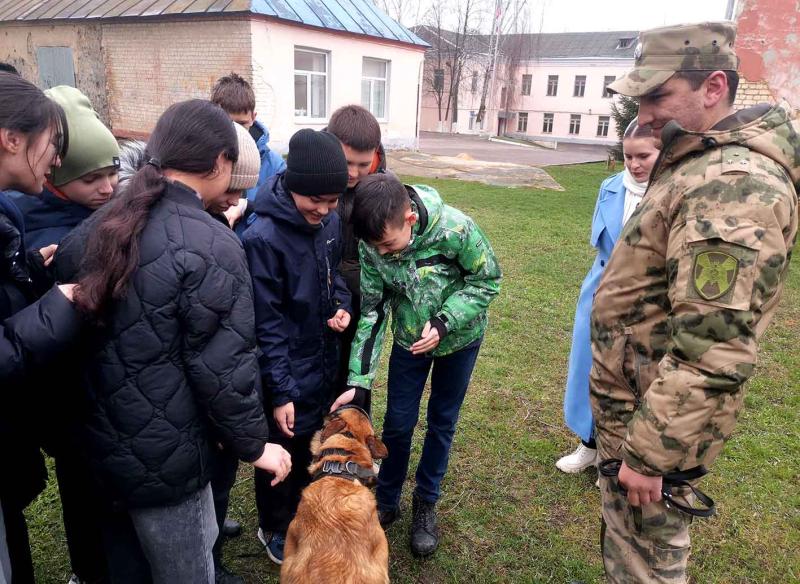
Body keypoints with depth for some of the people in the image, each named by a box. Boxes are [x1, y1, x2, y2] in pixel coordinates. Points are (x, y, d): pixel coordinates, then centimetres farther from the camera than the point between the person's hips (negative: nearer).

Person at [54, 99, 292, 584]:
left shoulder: (99, 225, 0)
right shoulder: (211, 245, -22)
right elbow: (222, 366, -22)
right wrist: (253, 444, -7)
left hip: (97, 440, 7)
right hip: (165, 454, -7)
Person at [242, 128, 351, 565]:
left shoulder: (330, 222, -5)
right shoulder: (263, 238, -25)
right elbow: (265, 325, -22)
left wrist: (342, 305, -8)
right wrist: (280, 392, -18)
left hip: (323, 365, 6)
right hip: (287, 372, -6)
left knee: (311, 446, 24)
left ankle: (299, 511, 50)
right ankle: (274, 528, 41)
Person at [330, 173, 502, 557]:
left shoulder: (455, 229, -33)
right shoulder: (371, 245, -23)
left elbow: (487, 280, -18)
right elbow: (372, 311, -14)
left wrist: (443, 323, -30)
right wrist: (358, 381, -18)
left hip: (458, 337, -2)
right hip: (409, 339, 2)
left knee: (442, 421, 12)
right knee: (397, 423, 8)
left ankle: (426, 503, 33)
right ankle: (386, 501, 32)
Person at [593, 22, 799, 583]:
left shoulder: (732, 185, -25)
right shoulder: (705, 163, 10)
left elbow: (712, 350, -30)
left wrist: (649, 453, -23)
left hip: (655, 418, -10)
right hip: (636, 399, 10)